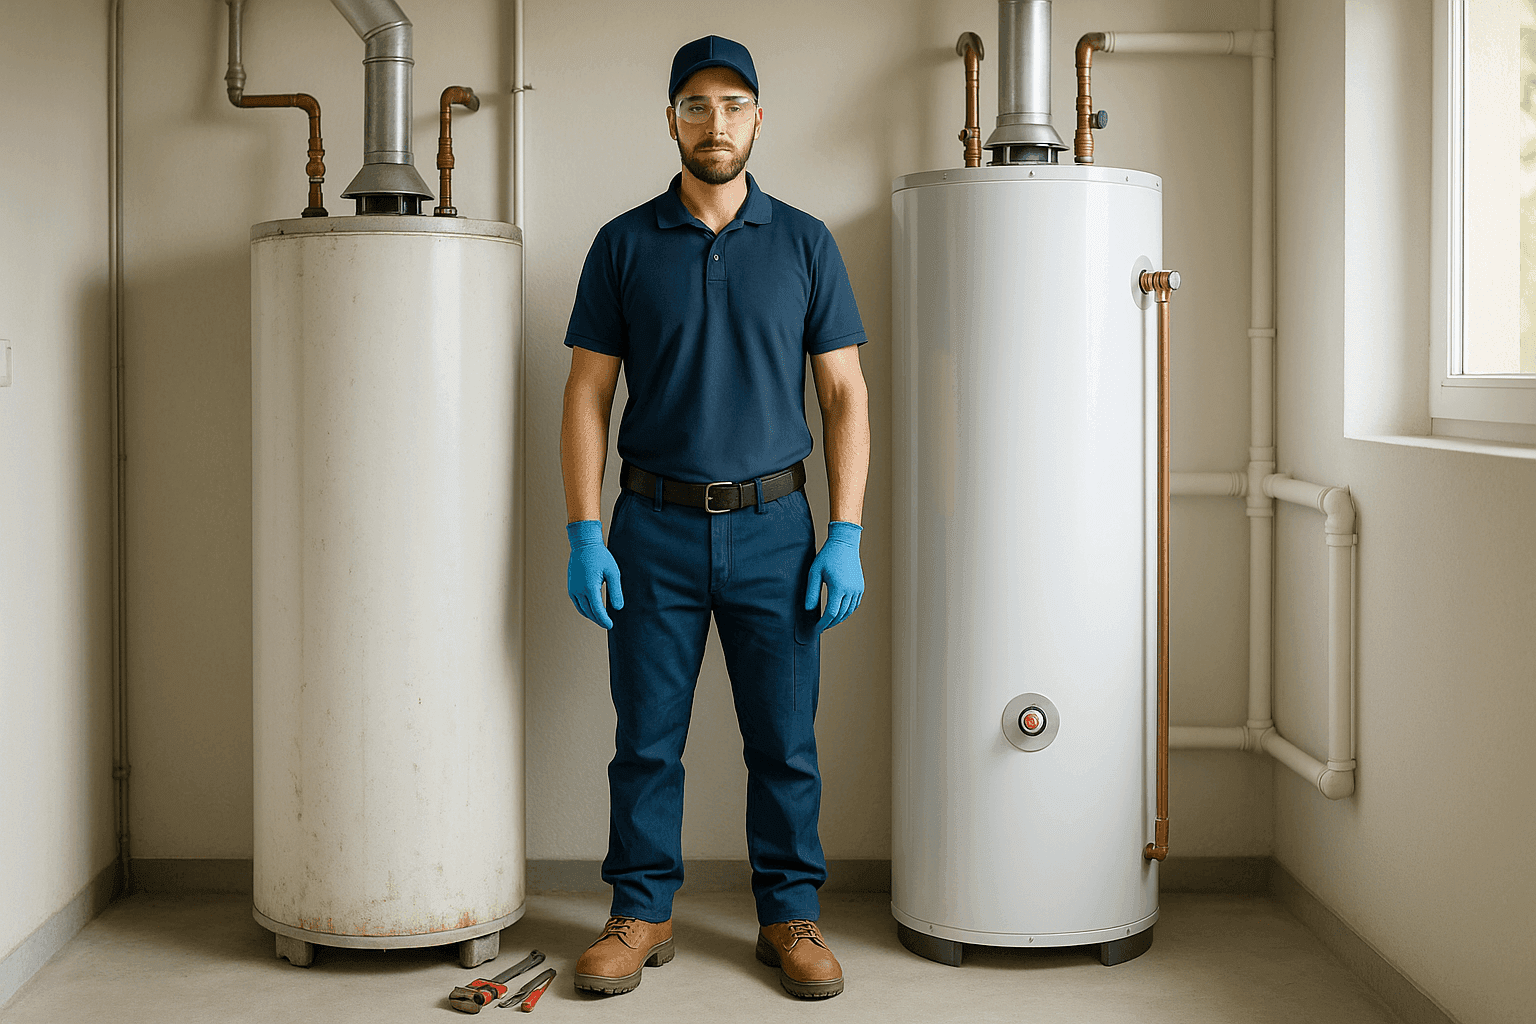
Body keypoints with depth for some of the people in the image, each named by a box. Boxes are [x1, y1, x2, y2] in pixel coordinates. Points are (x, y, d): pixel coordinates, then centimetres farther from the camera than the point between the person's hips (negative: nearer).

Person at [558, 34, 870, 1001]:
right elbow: (587, 394, 3)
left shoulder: (806, 243, 4)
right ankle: (642, 912, 20)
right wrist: (584, 535, -6)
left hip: (773, 524, 0)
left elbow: (846, 394, 3)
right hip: (655, 529, 0)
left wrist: (846, 537, -4)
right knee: (647, 738, 6)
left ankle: (791, 914, 19)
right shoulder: (625, 244, 4)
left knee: (785, 739, 6)